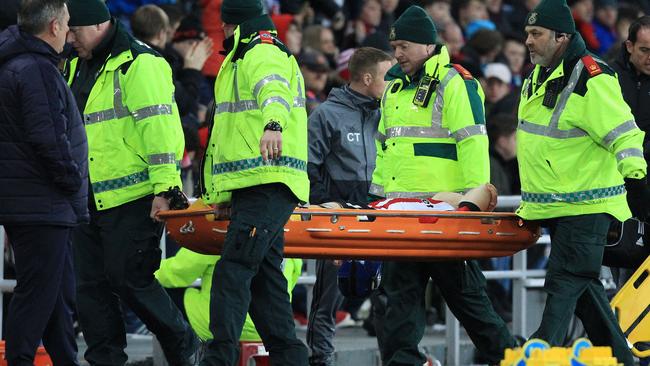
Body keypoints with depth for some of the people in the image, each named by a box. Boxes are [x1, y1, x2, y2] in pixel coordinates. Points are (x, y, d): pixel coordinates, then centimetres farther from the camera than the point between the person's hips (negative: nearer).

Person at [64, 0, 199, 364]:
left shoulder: (139, 64, -11)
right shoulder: (78, 68, 17)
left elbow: (160, 126, -16)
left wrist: (164, 188, -19)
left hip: (132, 198, -9)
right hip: (90, 202, 9)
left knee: (129, 279, -7)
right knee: (90, 283, 5)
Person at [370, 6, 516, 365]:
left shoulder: (455, 83, -7)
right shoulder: (395, 88, 18)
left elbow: (472, 143, -13)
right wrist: (379, 194, 19)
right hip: (400, 211, 7)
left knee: (464, 291, 0)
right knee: (400, 291, 4)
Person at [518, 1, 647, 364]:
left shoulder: (590, 78, -16)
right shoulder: (539, 78, 14)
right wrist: (531, 199, 30)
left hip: (586, 205, -10)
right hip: (554, 205, 10)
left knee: (564, 283, -12)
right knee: (584, 285, 12)